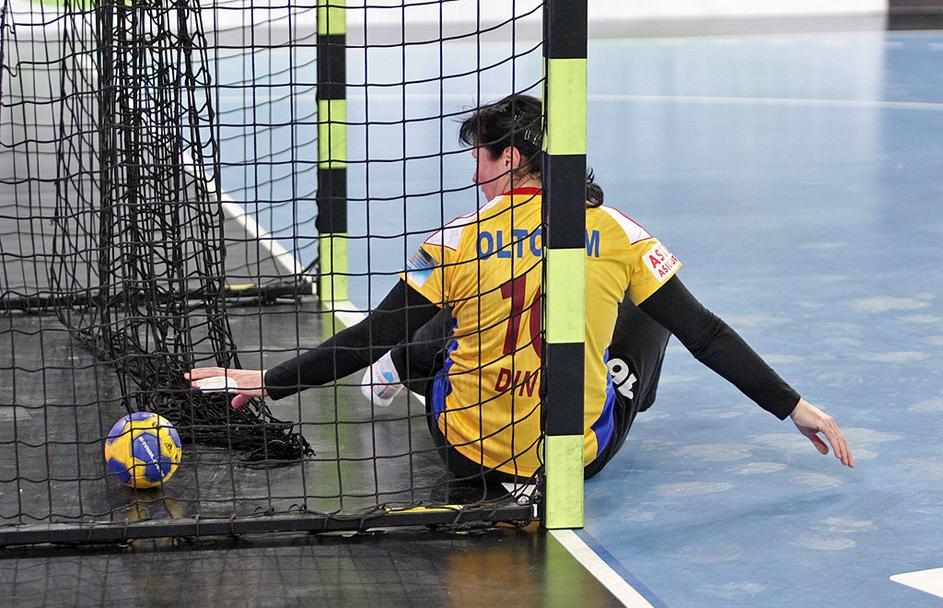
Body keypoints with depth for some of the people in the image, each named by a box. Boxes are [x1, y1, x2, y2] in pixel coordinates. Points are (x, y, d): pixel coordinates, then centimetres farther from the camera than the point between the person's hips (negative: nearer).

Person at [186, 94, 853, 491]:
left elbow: (370, 338, -8)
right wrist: (795, 407, 4)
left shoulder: (456, 243, -10)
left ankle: (396, 375, 54)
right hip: (582, 457, 0)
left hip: (471, 455, 0)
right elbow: (704, 332, -5)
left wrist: (267, 381, 2)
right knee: (649, 306, 22)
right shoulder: (617, 233, -7)